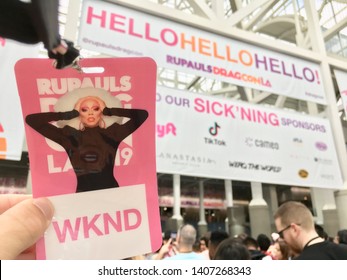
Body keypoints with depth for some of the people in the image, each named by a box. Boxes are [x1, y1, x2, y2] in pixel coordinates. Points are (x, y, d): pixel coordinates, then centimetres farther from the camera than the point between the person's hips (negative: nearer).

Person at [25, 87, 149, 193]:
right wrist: (66, 115, 6)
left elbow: (142, 114, 2)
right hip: (83, 193, 0)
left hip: (110, 191, 0)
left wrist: (111, 112, 6)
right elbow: (31, 120, 7)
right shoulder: (70, 136, 6)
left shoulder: (112, 133, 6)